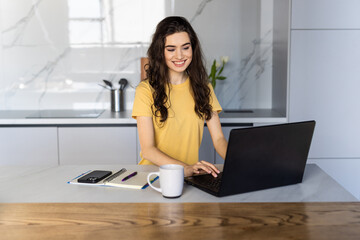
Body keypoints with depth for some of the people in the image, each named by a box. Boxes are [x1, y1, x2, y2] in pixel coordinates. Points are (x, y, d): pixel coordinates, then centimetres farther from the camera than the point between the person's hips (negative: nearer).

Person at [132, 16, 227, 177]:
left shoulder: (203, 88, 8)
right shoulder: (146, 90, -5)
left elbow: (218, 139, 4)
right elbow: (147, 149, -12)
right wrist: (185, 168, -29)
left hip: (191, 178, 3)